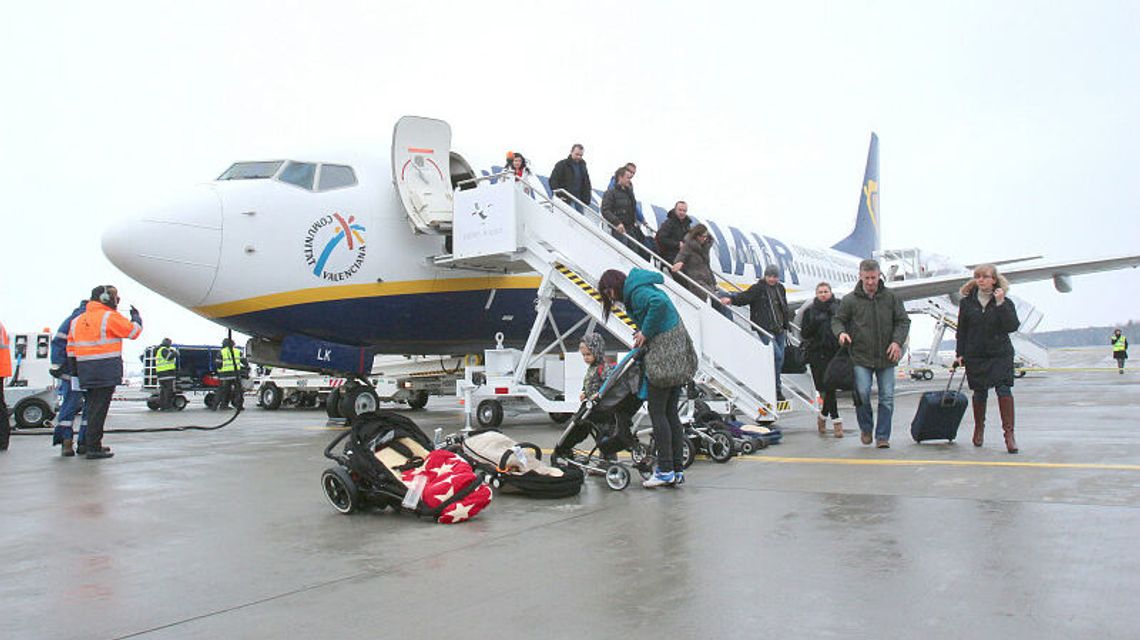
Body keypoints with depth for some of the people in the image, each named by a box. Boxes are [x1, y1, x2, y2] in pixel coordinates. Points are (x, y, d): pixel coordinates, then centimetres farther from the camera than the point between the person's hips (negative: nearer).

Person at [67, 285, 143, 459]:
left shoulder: (78, 320, 15)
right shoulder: (110, 317, -9)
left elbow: (71, 347, 17)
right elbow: (133, 331, -4)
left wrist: (75, 367, 22)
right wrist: (136, 316, 15)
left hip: (86, 372, 8)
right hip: (106, 371, -8)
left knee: (92, 407, 17)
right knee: (99, 409, -5)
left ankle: (92, 444, 25)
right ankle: (94, 448, -4)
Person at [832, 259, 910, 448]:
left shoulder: (891, 297, 3)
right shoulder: (850, 300, -1)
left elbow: (903, 321, 8)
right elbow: (837, 320, 8)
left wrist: (897, 341, -8)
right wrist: (841, 332, -14)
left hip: (886, 357, 2)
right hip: (861, 356, -2)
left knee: (887, 397, 3)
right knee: (862, 392, -11)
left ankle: (882, 436, 13)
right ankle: (866, 428, 14)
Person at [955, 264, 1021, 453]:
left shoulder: (1005, 302, 0)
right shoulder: (967, 302, 5)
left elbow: (1012, 327, -13)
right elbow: (961, 331, 8)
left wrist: (1000, 304, -19)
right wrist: (960, 354, 4)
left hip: (1000, 354, -1)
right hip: (975, 356, 2)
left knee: (1004, 389, -13)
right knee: (979, 393, 8)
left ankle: (1009, 433, -10)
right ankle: (979, 428, 30)